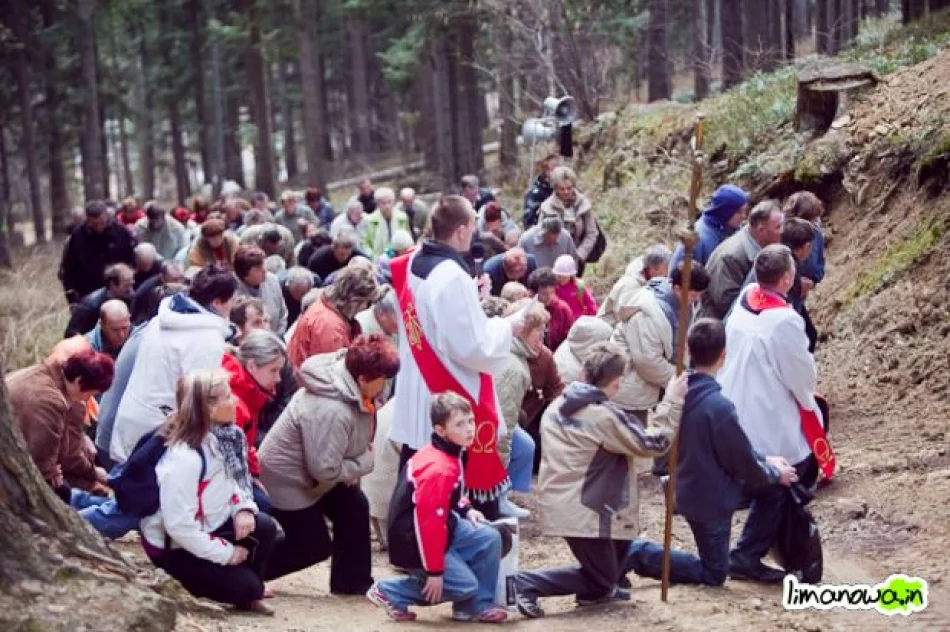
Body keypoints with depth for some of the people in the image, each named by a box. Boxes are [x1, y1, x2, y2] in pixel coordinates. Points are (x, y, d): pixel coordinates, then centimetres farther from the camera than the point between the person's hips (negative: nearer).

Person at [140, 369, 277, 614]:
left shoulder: (211, 439, 0)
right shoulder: (183, 459, -32)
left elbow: (227, 483, 14)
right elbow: (179, 525, -33)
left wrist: (244, 508, -9)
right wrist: (225, 553, -24)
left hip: (209, 527, 9)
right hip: (176, 547, -9)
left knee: (264, 528, -7)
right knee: (245, 585, -13)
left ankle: (247, 594, 10)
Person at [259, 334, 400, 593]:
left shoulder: (354, 388, -9)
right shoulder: (330, 411, -38)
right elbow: (326, 469, -32)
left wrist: (354, 468, -11)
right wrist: (366, 462, -18)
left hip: (316, 470, 9)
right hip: (286, 477, -9)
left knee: (355, 509, 5)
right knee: (313, 547, -1)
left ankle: (352, 582, 17)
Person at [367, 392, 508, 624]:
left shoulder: (450, 454, 3)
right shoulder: (439, 470, -29)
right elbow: (429, 522, -29)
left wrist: (466, 509, 3)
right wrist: (435, 572, -24)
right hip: (414, 542, -10)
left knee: (490, 539, 2)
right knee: (465, 585, -8)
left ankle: (476, 607, 11)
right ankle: (390, 593, 0)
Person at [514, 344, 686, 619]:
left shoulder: (557, 406, 5)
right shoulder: (605, 416, -18)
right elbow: (654, 443, -10)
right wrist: (673, 400, -4)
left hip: (558, 504, 9)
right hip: (583, 511, -9)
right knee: (602, 579, 4)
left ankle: (598, 587, 24)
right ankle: (527, 584, -9)